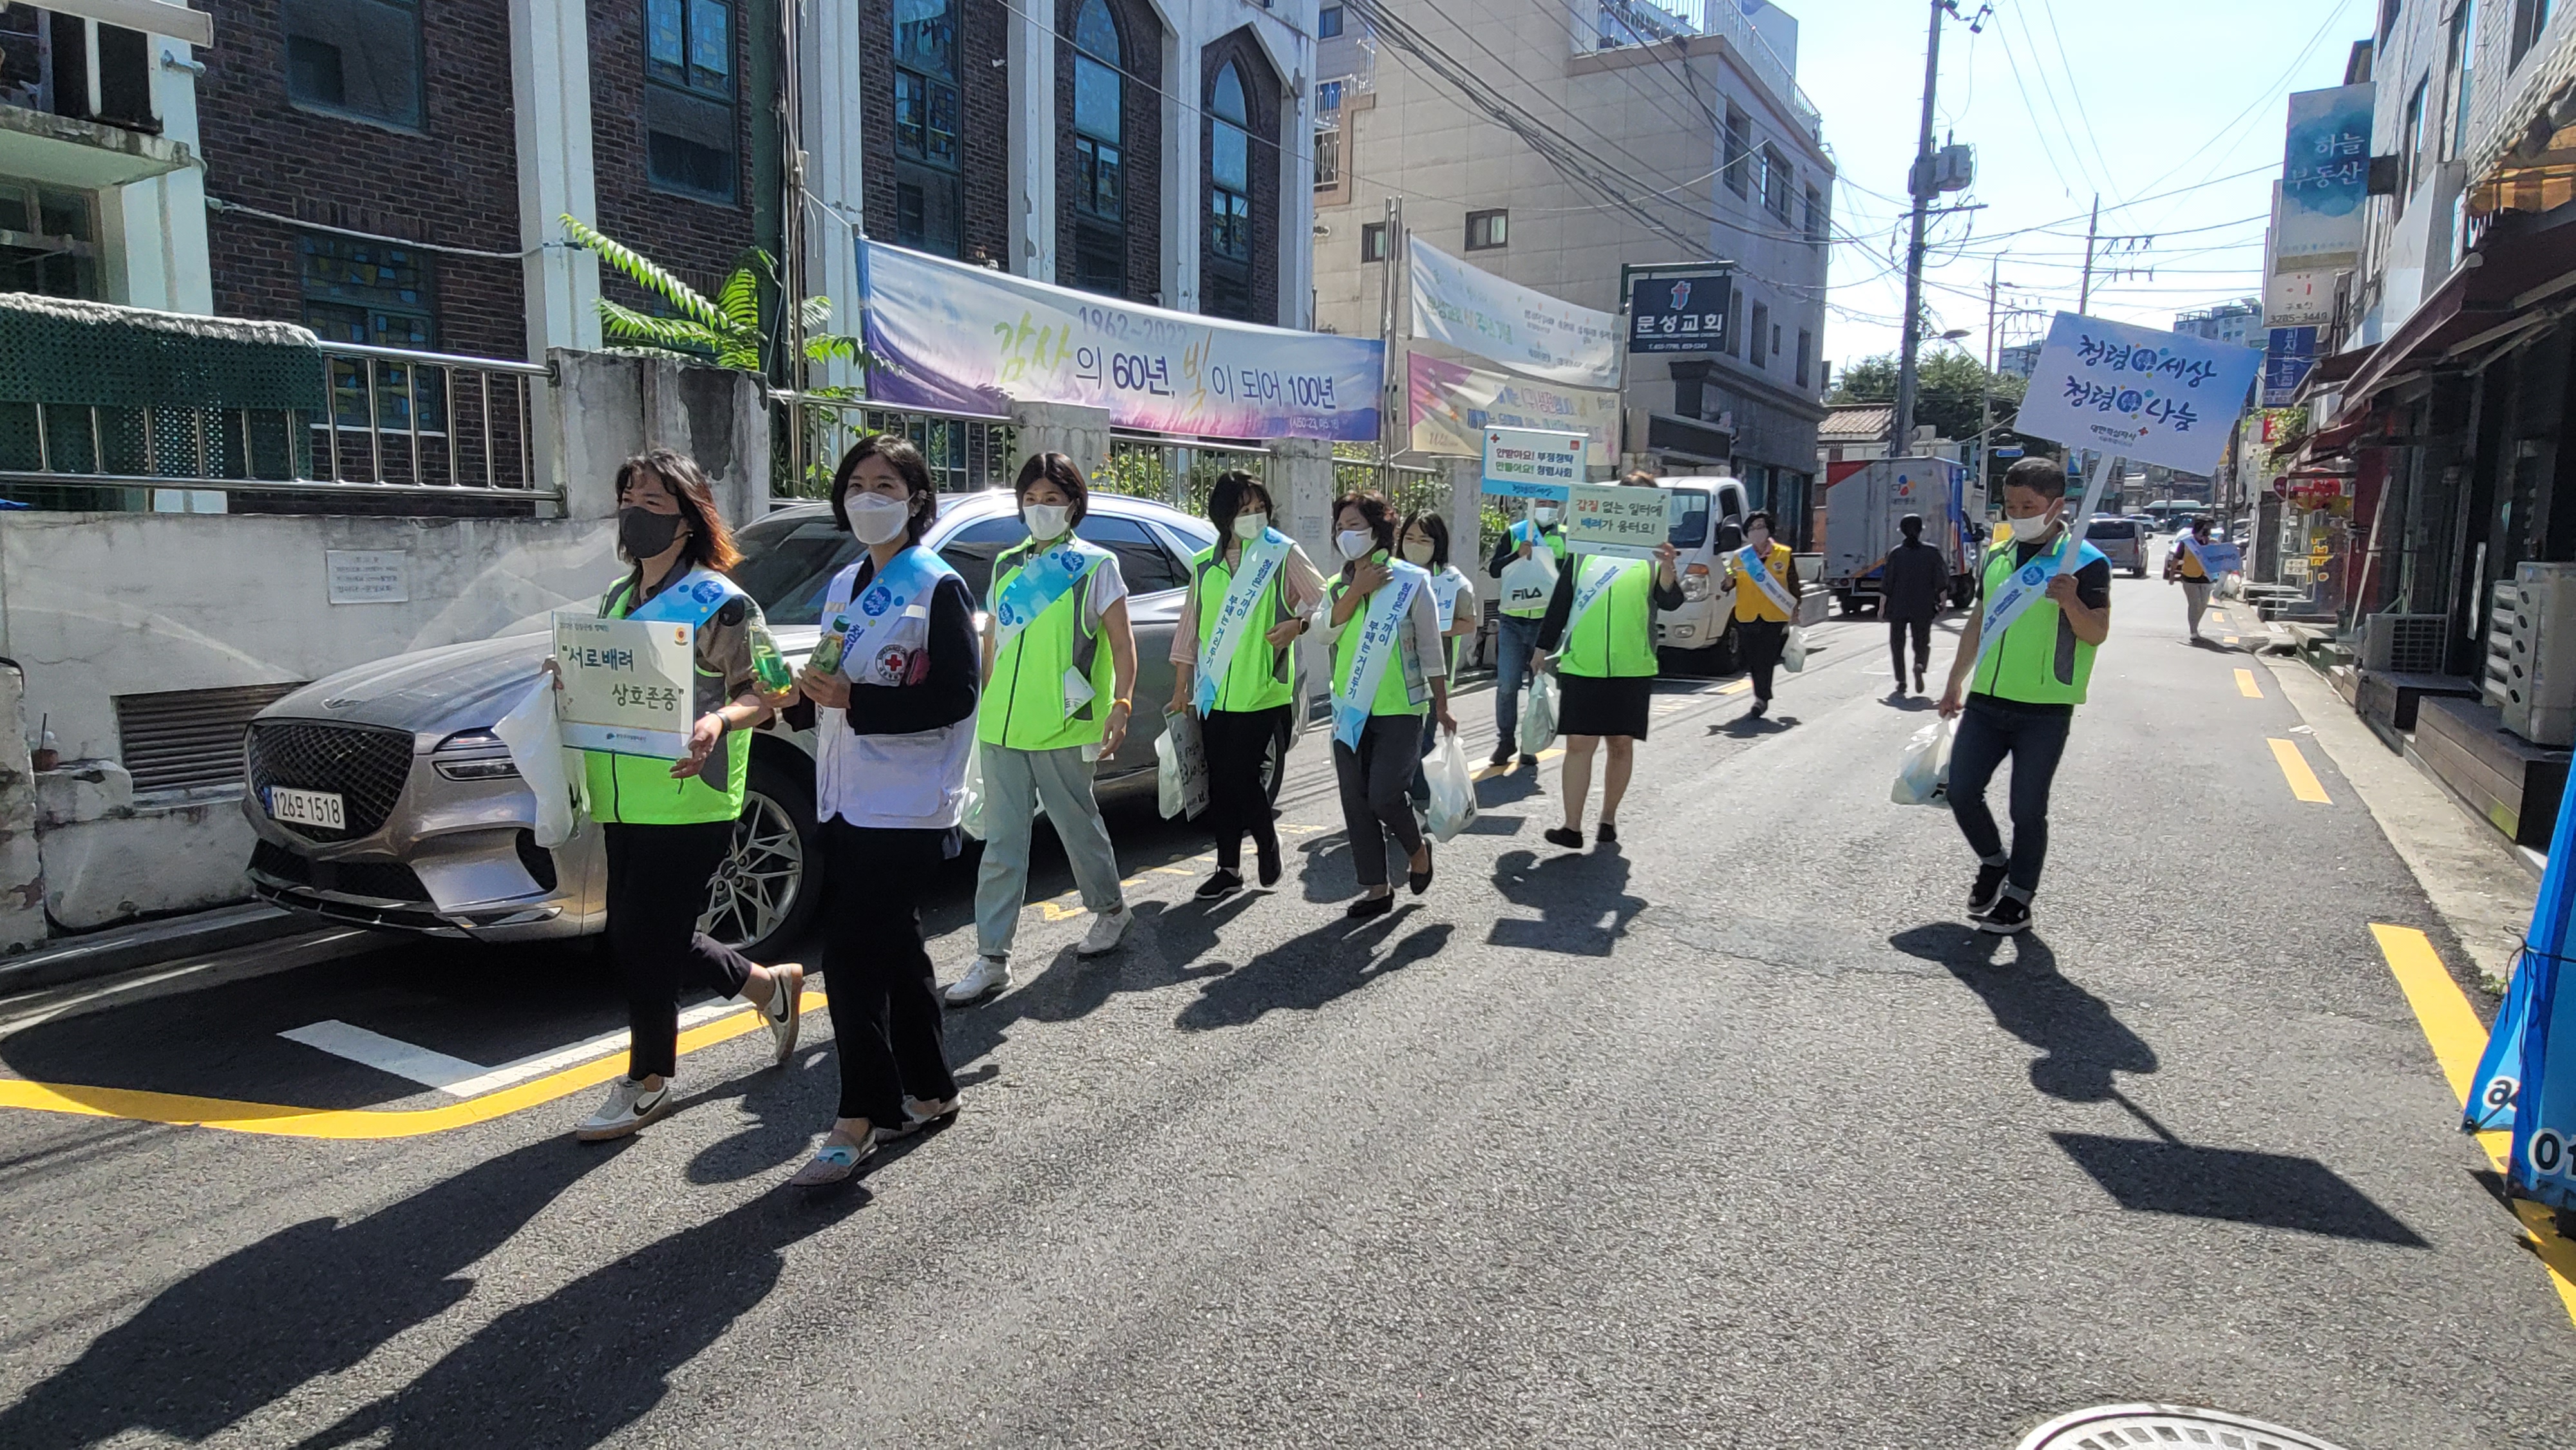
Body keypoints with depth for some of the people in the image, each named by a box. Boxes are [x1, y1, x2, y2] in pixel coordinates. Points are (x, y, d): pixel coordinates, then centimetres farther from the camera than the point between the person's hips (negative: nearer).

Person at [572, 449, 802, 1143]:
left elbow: (771, 689, -12)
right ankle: (773, 985, 35)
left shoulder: (717, 599, -10)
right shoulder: (617, 598, 15)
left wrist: (719, 721, -31)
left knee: (645, 942, -3)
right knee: (637, 940, 15)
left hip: (688, 804, -9)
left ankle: (646, 1083, 15)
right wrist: (572, 682, 4)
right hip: (625, 805, 9)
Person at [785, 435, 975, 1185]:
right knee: (893, 949, 14)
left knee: (854, 954, -10)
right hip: (847, 800, 8)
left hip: (906, 807, -8)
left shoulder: (938, 588, -9)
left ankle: (861, 1117, 1)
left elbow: (956, 697, -15)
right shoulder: (843, 586, 15)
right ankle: (928, 1091, 26)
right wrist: (814, 688, 0)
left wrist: (854, 700, -21)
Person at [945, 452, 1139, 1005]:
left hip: (1062, 730, -4)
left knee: (1080, 828, 10)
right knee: (1001, 844, 2)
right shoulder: (1006, 565, 15)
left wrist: (1121, 705, -18)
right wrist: (981, 705, 20)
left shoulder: (1094, 565, 0)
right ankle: (992, 958, 4)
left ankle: (1111, 909, 35)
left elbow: (1123, 644, -5)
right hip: (1001, 729, 4)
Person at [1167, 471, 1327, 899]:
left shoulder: (1284, 554, -1)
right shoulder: (1204, 565, 10)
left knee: (1241, 778, -6)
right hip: (1214, 696, 4)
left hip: (1262, 694, -4)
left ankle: (1267, 845, 21)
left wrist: (1298, 624, -21)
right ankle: (1228, 867, 21)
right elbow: (1189, 630, 14)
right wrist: (1181, 691, 13)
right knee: (1219, 783, 8)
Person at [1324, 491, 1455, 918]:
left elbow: (1430, 647, -1)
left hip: (1399, 707, -5)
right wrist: (1355, 592, -15)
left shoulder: (1411, 581, -3)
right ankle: (1377, 888, 16)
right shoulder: (1340, 585, 11)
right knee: (1356, 801, 5)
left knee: (1384, 794, -14)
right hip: (1350, 708, 5)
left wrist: (1442, 708, -1)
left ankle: (1417, 850, 17)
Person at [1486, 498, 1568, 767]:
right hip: (1513, 621, 0)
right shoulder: (1513, 534, 9)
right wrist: (1517, 555, -15)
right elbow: (1494, 569, 0)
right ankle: (1506, 740, 12)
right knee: (1507, 684, -1)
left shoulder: (1567, 538, 8)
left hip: (1547, 622, 0)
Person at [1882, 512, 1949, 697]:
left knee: (1897, 643, 10)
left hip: (1898, 607, -1)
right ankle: (1920, 666, -18)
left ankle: (1901, 681, 4)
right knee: (1922, 642, 12)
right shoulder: (1932, 552, -2)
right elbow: (1941, 581, -3)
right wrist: (1941, 602, 8)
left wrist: (1882, 607, 3)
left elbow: (1886, 583, -4)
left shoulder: (1895, 553, -5)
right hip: (1924, 607, 1)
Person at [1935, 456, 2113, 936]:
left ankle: (2017, 898, 16)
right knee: (1962, 791, 5)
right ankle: (1993, 863, 30)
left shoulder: (2085, 561, -6)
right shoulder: (1997, 556, 11)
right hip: (1986, 701, 5)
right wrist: (1955, 683, 21)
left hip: (2044, 709, -5)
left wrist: (2071, 601, -30)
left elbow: (2097, 633, -10)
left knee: (2027, 808, 2)